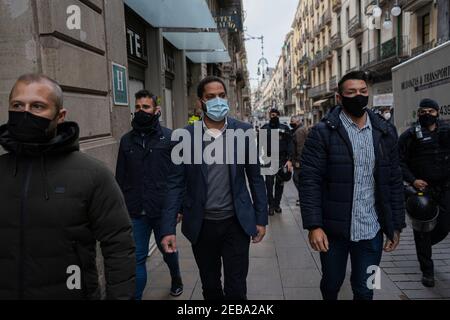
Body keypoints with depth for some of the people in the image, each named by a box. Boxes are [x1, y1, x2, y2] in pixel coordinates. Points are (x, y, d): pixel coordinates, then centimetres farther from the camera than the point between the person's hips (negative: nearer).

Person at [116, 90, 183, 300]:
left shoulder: (169, 137, -4)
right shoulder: (126, 140, 5)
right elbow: (120, 178, 9)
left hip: (163, 210, -1)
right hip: (135, 212, 1)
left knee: (168, 250, 20)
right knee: (136, 259, 4)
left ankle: (176, 280, 47)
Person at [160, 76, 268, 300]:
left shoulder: (243, 131, -3)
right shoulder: (186, 136, -5)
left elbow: (255, 178, 2)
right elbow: (176, 184, -4)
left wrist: (261, 218, 1)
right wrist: (168, 228, -9)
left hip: (236, 222, 0)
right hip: (201, 225, 1)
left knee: (236, 290, 6)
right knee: (210, 288, 19)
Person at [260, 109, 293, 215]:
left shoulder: (285, 128, 6)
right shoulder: (264, 128, 7)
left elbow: (290, 144, 1)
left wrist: (289, 160, -8)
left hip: (282, 159, 1)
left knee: (280, 183, 7)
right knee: (269, 183, -3)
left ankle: (277, 204, 20)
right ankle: (271, 205, 8)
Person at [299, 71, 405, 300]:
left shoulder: (385, 133, 5)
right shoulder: (322, 133, -9)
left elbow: (394, 182, 8)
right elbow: (309, 181, -13)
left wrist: (396, 225, 7)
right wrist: (314, 225, -18)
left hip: (372, 230, 3)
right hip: (333, 229, -2)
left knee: (365, 291, 15)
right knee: (331, 283, 18)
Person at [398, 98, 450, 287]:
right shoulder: (410, 135, -3)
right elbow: (400, 162, -5)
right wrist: (412, 180, -17)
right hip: (421, 188, -3)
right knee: (422, 229, 4)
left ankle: (424, 245, 39)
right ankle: (427, 271, 19)